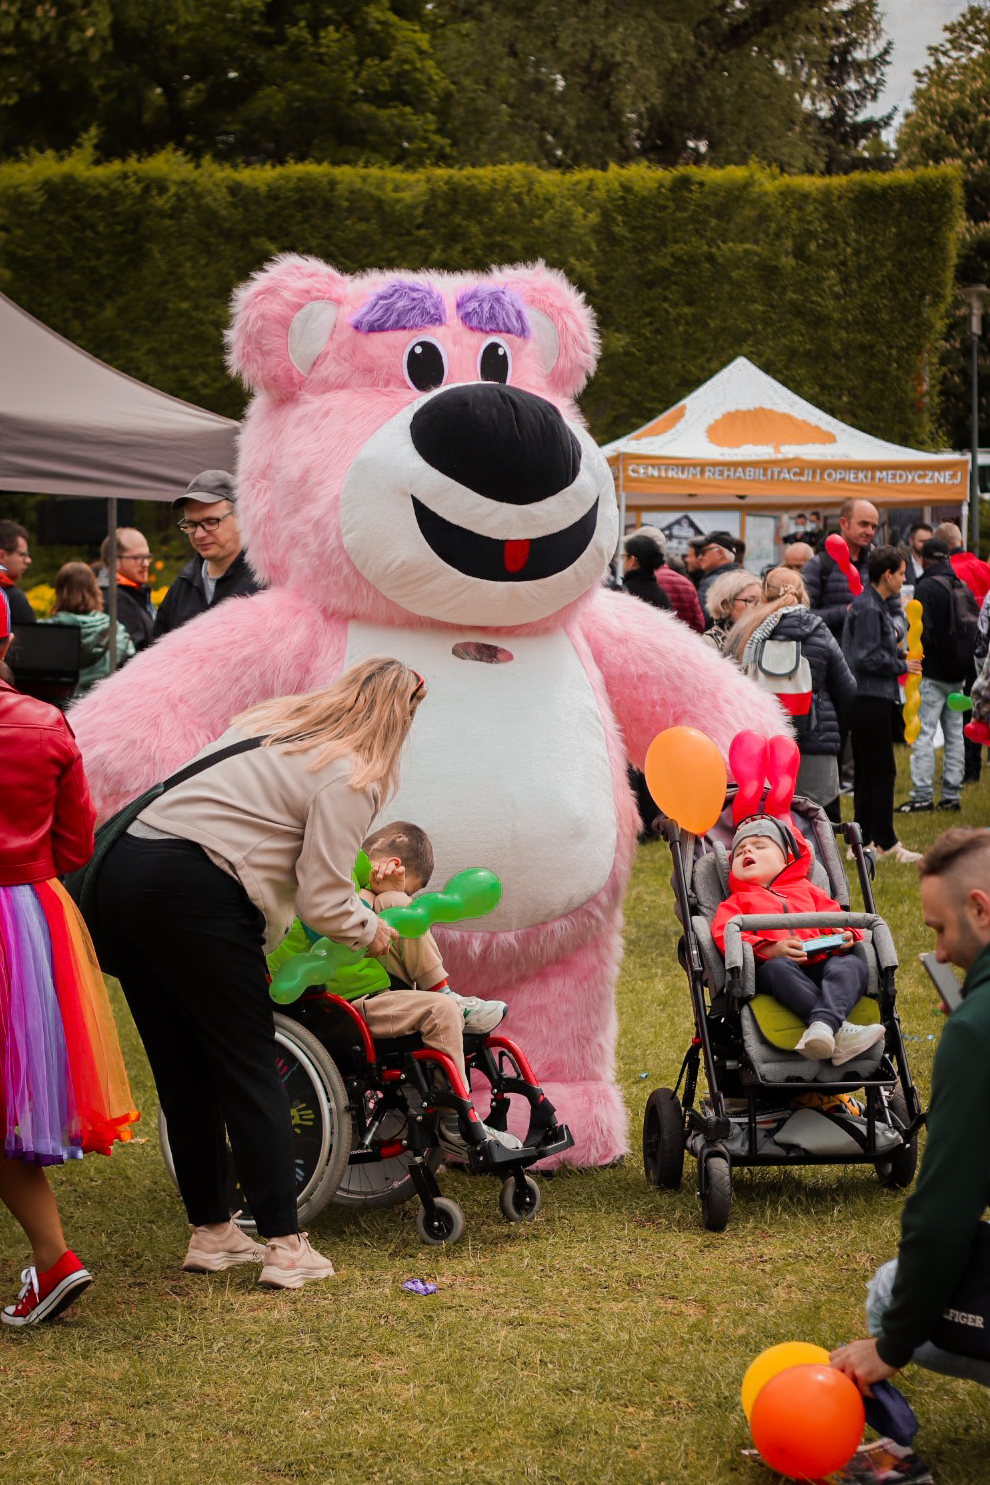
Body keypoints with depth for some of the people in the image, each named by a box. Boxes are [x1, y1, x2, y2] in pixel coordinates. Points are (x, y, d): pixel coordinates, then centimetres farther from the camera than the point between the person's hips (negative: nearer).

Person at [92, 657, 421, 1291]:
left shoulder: (270, 719, 20)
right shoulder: (349, 780, -3)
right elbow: (324, 903, -6)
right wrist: (372, 930, 15)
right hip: (195, 897, -8)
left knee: (183, 1072, 14)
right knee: (249, 1073, 1)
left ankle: (211, 1232, 22)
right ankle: (287, 1246, 3)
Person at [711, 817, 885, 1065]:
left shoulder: (807, 890, 36)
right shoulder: (735, 902, 26)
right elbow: (725, 936, 5)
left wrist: (846, 936, -3)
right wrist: (771, 949, -14)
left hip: (819, 964, 3)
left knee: (851, 965, -27)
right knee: (778, 968, -37)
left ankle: (823, 1023, -55)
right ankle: (839, 1030, -51)